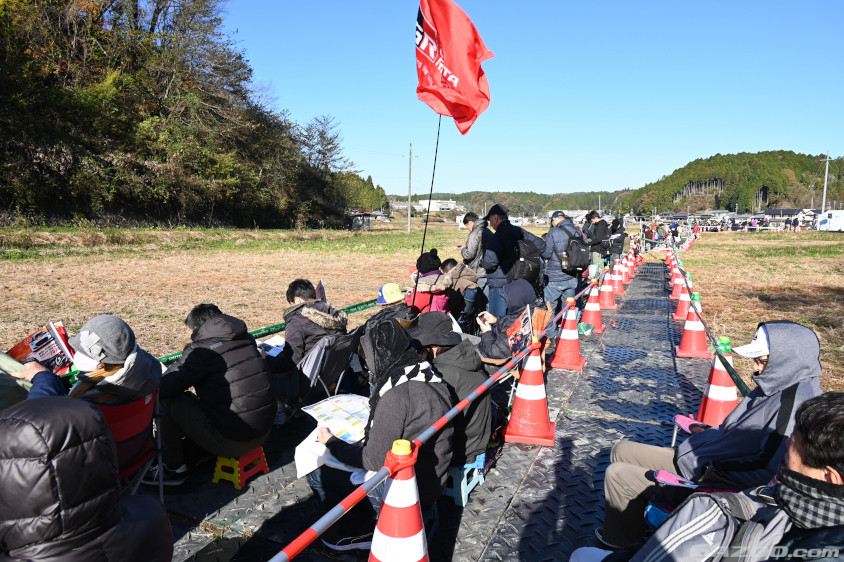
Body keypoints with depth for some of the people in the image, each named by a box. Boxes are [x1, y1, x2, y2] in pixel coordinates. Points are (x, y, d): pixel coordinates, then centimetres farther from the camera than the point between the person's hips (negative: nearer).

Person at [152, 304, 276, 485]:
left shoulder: (200, 350, -13)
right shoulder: (246, 339, 7)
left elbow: (164, 388, -10)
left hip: (231, 442, -8)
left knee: (164, 400, 5)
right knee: (193, 399, 26)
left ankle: (175, 467, 16)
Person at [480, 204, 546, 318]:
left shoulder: (498, 237, -16)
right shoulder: (520, 232, 8)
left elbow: (490, 262, -25)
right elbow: (541, 245, 12)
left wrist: (482, 262, -4)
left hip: (499, 286, -8)